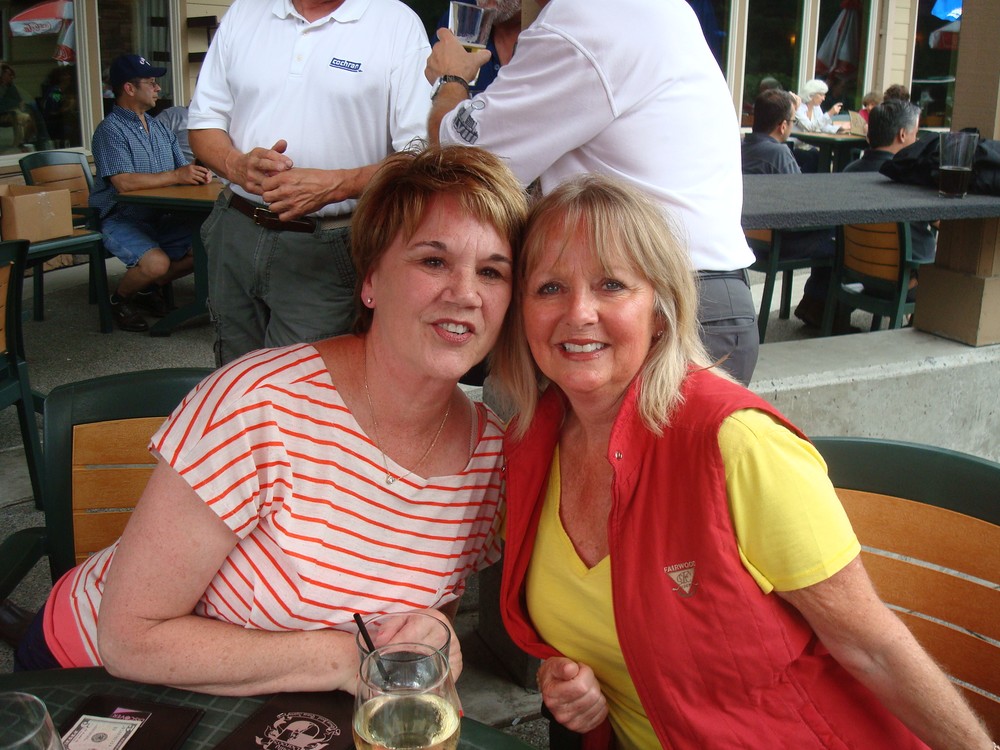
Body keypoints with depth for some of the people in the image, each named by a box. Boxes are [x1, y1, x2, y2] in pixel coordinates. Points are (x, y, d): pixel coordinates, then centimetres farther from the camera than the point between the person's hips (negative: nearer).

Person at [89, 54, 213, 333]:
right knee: (157, 262, -31)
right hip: (121, 219, -8)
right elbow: (123, 182, -24)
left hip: (161, 217, 8)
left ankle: (150, 287, 15)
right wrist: (175, 176, -25)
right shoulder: (111, 129, -11)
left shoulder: (158, 127, 14)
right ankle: (120, 298, 3)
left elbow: (182, 169, 14)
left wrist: (197, 173, -10)